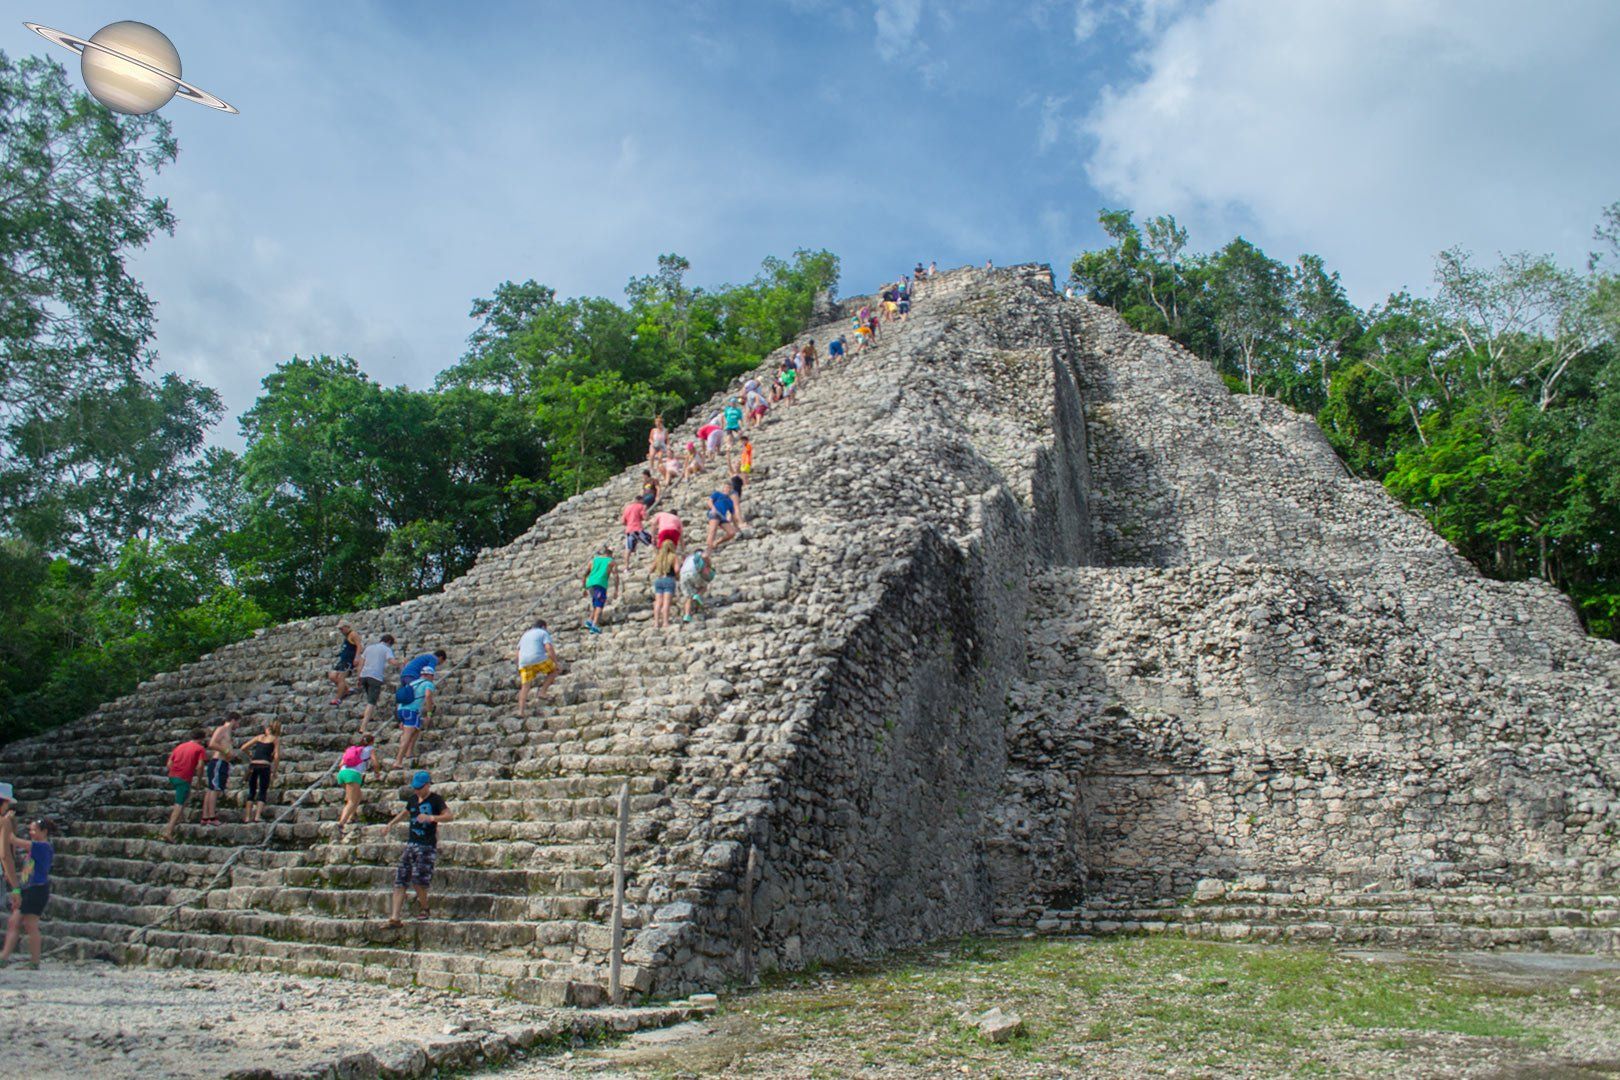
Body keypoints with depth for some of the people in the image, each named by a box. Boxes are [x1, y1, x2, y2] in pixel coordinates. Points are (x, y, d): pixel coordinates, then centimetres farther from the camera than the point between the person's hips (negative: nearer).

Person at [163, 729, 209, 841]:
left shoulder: (179, 746, 18)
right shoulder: (200, 748, 2)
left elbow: (169, 764, 15)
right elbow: (200, 765, -10)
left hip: (172, 776, 6)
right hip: (184, 778, -6)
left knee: (186, 794, 32)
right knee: (179, 805, -3)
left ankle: (174, 815, 21)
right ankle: (169, 831, -10)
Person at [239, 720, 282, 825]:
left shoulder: (259, 737, 17)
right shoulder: (276, 739, 8)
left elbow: (243, 748, 14)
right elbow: (277, 756, -2)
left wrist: (250, 755, 31)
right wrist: (274, 772, 5)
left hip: (253, 765, 3)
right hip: (264, 766, -3)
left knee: (251, 791, 12)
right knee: (263, 792, 2)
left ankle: (247, 817, 9)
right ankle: (258, 816, -11)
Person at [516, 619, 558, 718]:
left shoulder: (525, 635, 28)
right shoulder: (544, 633, 9)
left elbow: (518, 652, 24)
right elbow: (549, 648, -7)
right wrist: (556, 663, -4)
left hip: (524, 662, 5)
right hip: (538, 659, -5)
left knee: (525, 686, 6)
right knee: (553, 671, 18)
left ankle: (521, 711, -4)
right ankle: (542, 691, 3)